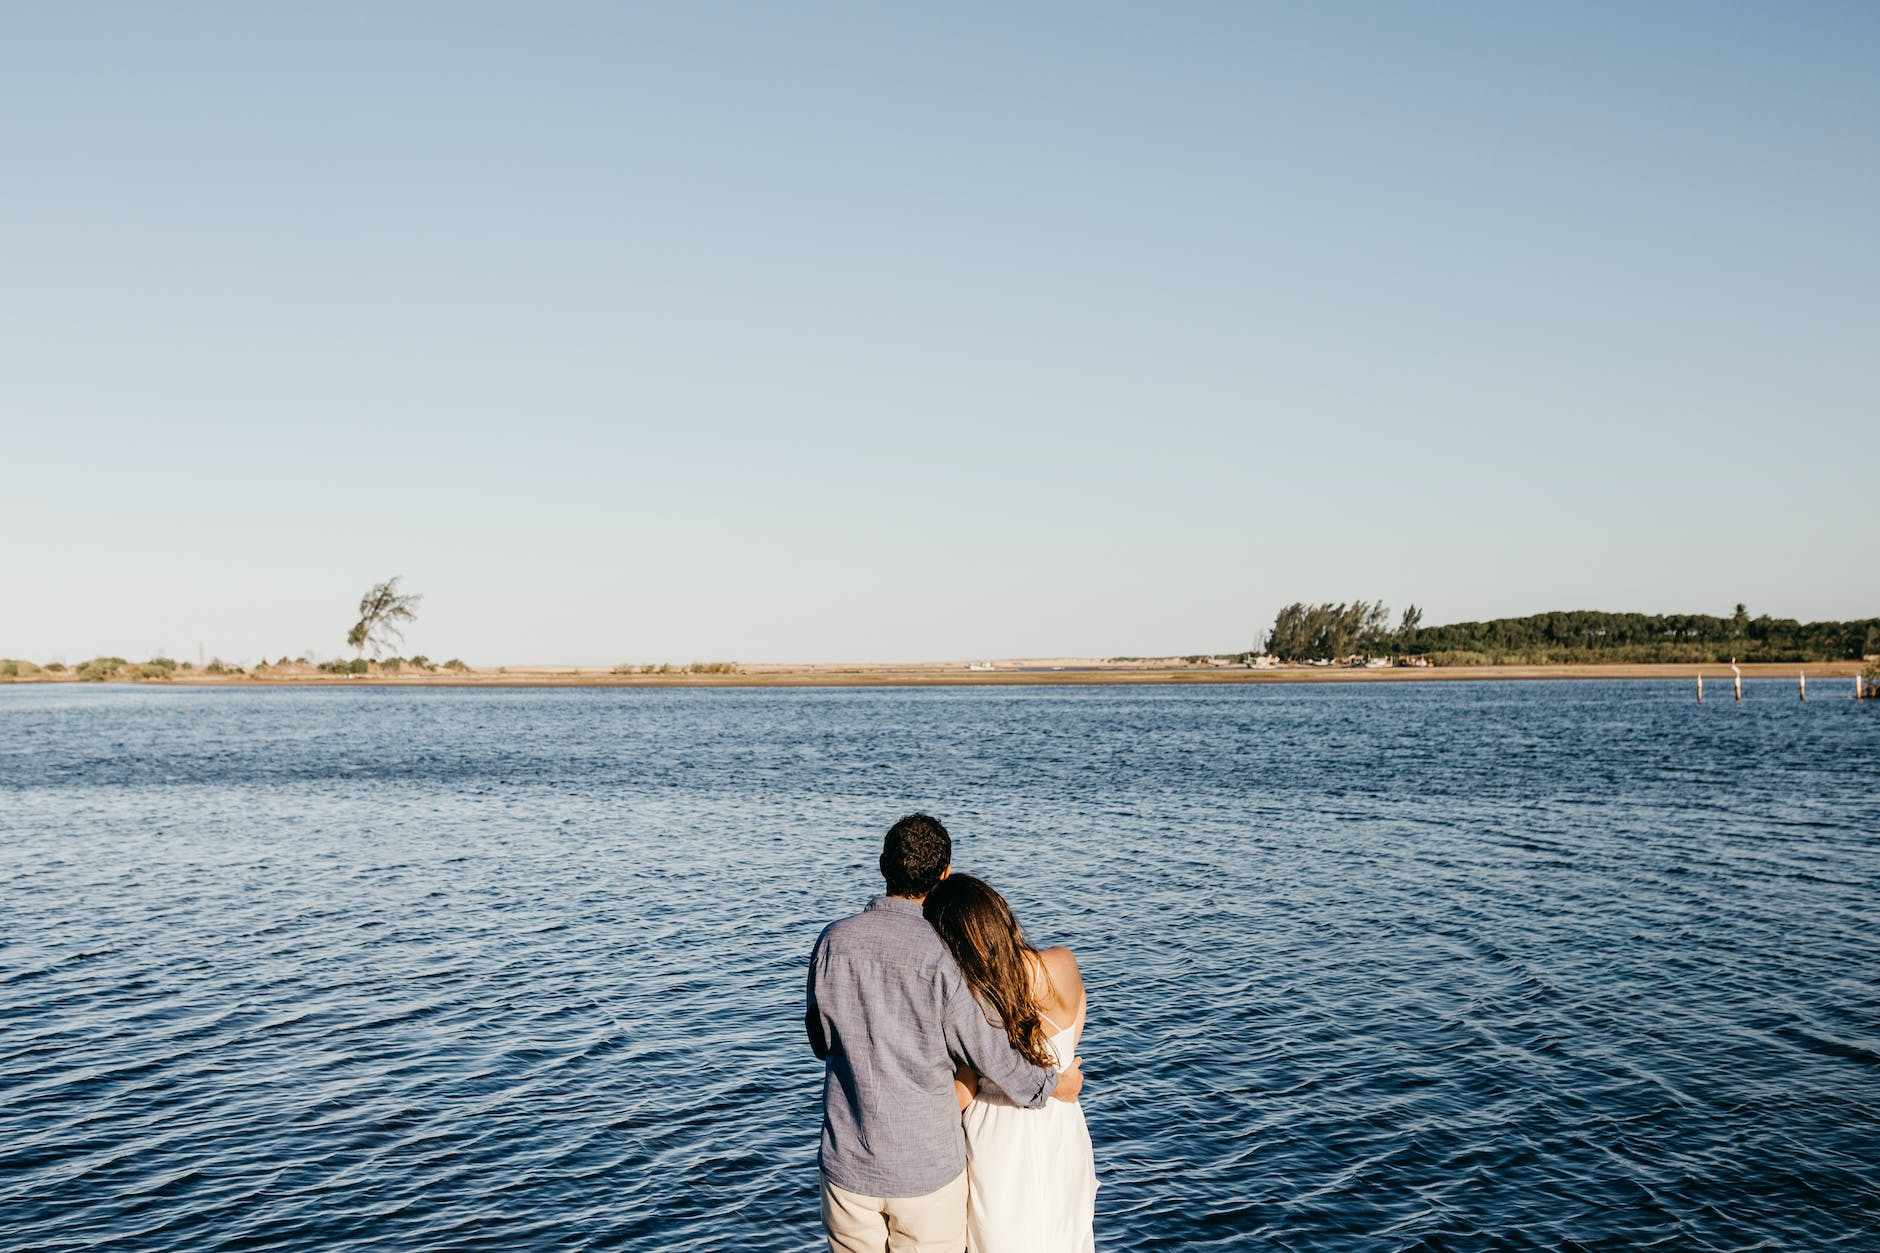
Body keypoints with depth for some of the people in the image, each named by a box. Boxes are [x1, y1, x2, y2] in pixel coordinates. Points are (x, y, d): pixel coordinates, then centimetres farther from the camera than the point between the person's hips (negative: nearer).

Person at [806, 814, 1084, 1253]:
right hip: (928, 1166, -3)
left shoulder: (832, 941, -6)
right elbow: (985, 1050, -9)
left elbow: (820, 1040, 6)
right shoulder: (938, 953, -17)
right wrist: (1049, 1085, 9)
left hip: (848, 1163, 3)